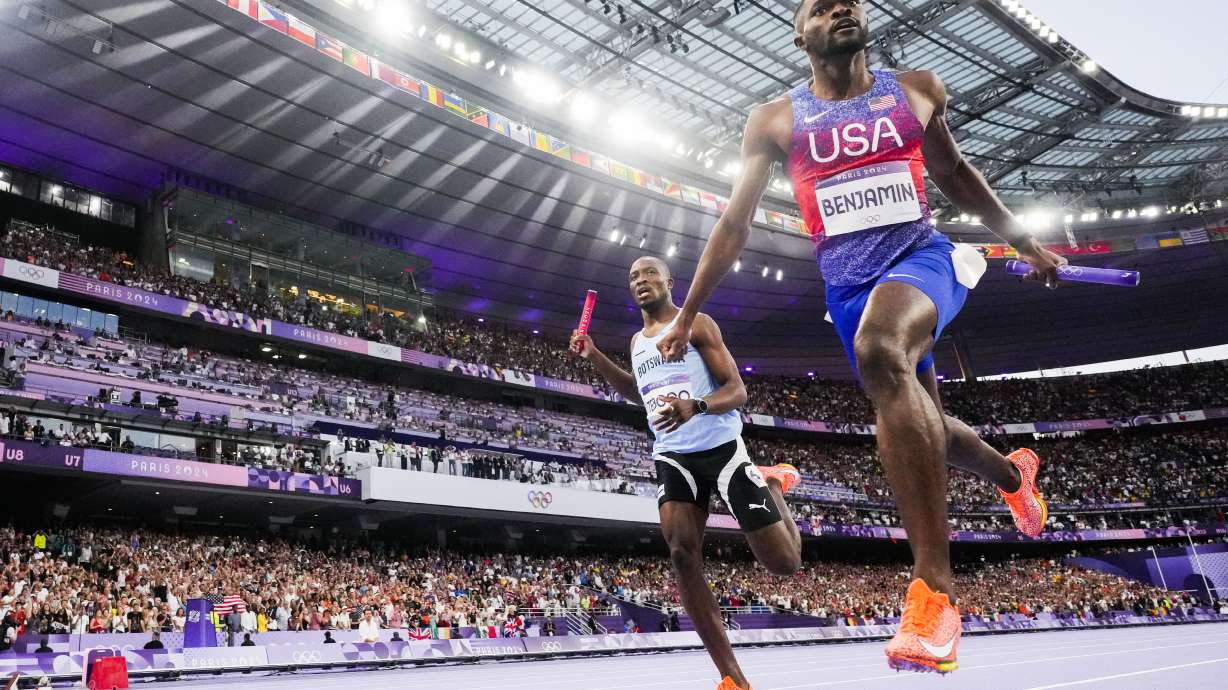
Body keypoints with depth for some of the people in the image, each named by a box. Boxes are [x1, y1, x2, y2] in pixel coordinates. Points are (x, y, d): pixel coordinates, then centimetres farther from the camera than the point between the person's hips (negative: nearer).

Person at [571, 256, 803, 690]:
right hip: (672, 456, 5)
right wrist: (594, 357, 20)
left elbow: (737, 391, -9)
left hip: (721, 448, -5)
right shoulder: (637, 341, 18)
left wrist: (696, 406, -31)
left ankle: (773, 483, 26)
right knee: (682, 554, -17)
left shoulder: (696, 324, -3)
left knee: (784, 563, -7)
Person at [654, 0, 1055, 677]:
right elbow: (733, 222, 6)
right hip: (847, 284, 2)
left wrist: (1022, 240, 21)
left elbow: (953, 173, 23)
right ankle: (1012, 472, 49)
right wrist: (687, 315, 4)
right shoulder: (775, 120, 5)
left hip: (920, 254, -2)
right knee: (923, 426, 11)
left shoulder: (916, 89, 8)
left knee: (881, 352, -36)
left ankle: (934, 587, -35)